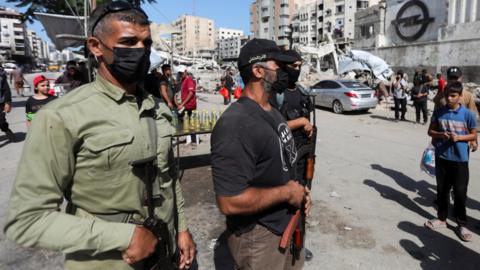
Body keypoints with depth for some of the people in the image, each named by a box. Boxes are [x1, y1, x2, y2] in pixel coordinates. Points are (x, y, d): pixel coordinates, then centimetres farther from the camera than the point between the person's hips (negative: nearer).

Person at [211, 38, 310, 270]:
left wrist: (299, 191, -1)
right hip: (259, 238, -9)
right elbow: (230, 202, -32)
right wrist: (286, 192, -21)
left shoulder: (272, 112, 5)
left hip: (288, 227, 9)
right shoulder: (236, 125, -28)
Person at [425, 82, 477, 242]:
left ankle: (462, 224, 22)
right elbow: (430, 131, 7)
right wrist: (441, 135, -14)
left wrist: (459, 137, -17)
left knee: (460, 193, 5)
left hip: (460, 159, -2)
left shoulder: (468, 114, -6)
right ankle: (442, 218, 29)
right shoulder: (438, 112, -1)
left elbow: (473, 135, 1)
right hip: (441, 157, 2)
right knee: (442, 190, 13)